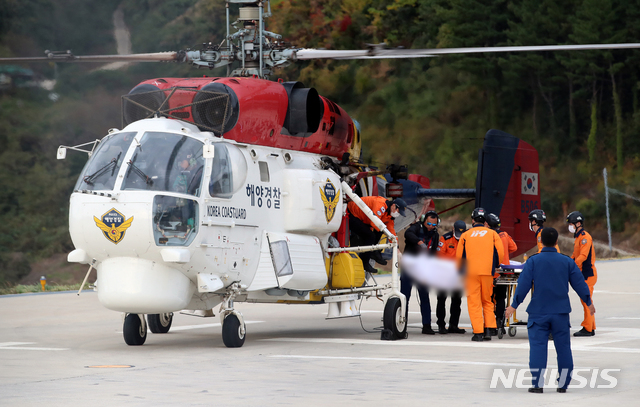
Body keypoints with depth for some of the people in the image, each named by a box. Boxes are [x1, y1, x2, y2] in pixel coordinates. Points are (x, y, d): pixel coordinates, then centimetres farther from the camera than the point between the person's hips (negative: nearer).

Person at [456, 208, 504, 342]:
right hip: (487, 272, 1)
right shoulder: (492, 234, 9)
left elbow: (459, 256, 12)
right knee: (487, 301, 13)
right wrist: (495, 266, 23)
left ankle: (478, 332, -6)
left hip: (471, 272, -1)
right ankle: (490, 328, 5)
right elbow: (500, 252, 6)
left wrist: (463, 270, 28)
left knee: (474, 302, 0)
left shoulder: (465, 235, 9)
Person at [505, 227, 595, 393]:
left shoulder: (533, 261, -4)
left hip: (538, 312, -2)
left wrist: (514, 305, -2)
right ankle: (563, 384, 10)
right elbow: (579, 283, 6)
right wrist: (588, 302, 20)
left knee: (537, 345, -1)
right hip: (561, 312, 2)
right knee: (563, 346, 9)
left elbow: (523, 284, -8)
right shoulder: (567, 261, 2)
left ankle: (538, 384, -7)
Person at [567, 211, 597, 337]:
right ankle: (591, 328, 16)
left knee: (586, 301, -8)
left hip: (588, 274, -10)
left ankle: (587, 329, -6)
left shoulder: (585, 237, -15)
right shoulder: (578, 237, 16)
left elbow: (583, 256, -24)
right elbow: (575, 255, 23)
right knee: (585, 301, 11)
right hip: (583, 274, 10)